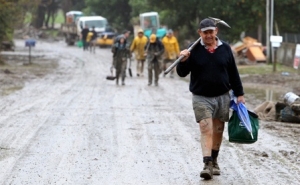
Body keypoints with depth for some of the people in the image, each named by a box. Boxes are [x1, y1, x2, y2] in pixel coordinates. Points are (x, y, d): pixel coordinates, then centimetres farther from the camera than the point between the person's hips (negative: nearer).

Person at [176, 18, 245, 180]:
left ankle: (214, 161, 27)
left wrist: (239, 94, 7)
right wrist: (183, 61, -26)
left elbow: (233, 73, 8)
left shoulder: (225, 48, 2)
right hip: (201, 98, -3)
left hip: (222, 97, 3)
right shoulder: (194, 50, -5)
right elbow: (182, 73, -6)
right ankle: (207, 165, -18)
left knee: (218, 131, 11)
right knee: (206, 130, -13)